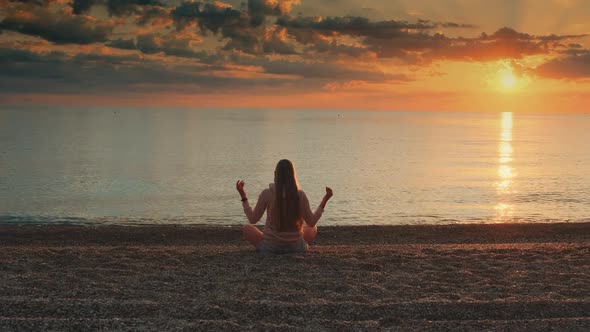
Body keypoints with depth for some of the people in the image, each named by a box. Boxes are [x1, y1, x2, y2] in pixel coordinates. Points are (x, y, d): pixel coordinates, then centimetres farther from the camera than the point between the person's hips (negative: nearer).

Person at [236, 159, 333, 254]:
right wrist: (325, 200, 9)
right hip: (295, 247, 1)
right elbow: (312, 222, 0)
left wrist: (243, 196, 4)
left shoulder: (266, 194, -13)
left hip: (270, 247, -1)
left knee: (246, 228, 25)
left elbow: (252, 219, -2)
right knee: (313, 228, 31)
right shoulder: (300, 195, -9)